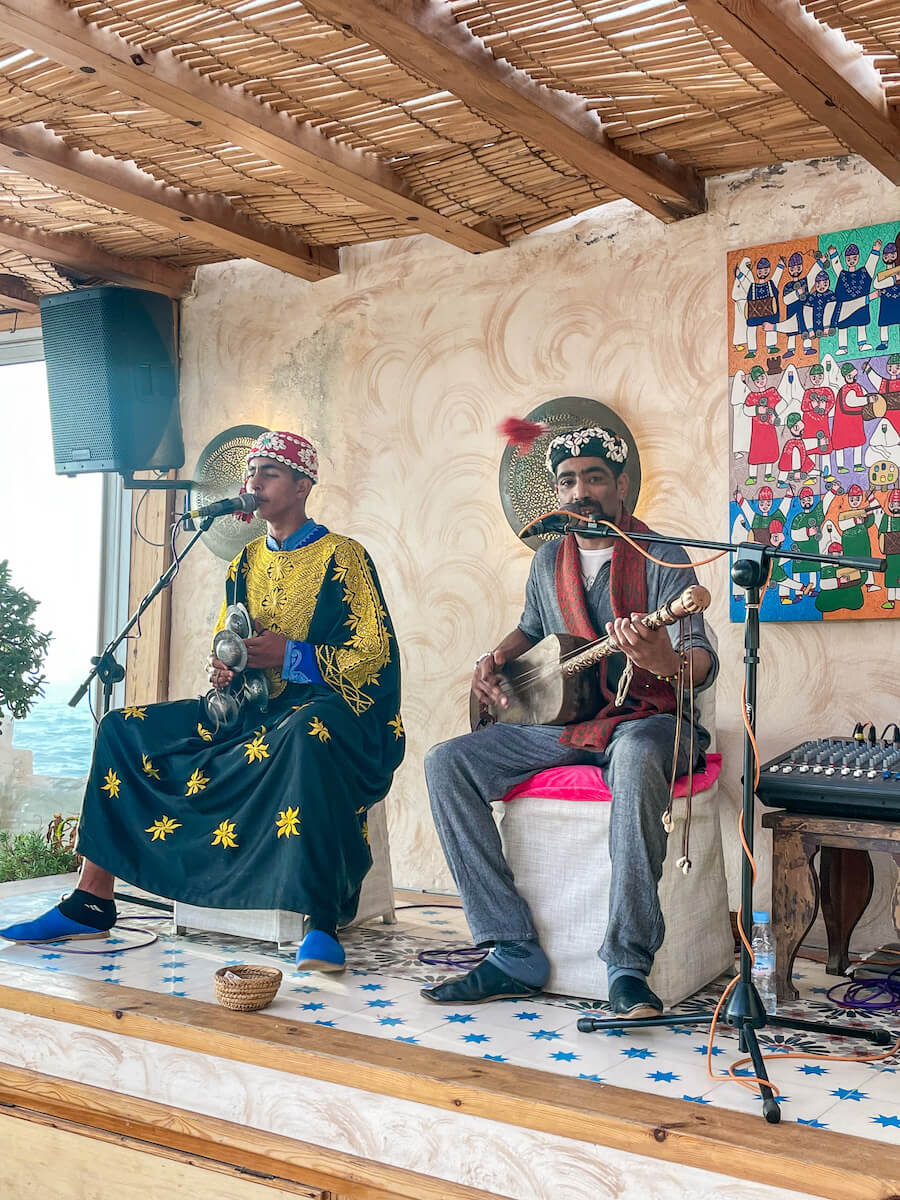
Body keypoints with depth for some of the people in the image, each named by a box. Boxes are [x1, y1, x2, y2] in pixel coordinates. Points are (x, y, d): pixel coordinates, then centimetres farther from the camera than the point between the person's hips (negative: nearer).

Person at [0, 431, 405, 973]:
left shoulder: (342, 556, -3)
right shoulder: (246, 561, 17)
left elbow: (373, 656, -11)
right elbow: (223, 644, 24)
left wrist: (289, 655, -21)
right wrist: (224, 668, -1)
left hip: (321, 705, -7)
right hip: (248, 710, 7)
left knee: (308, 733, -44)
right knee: (123, 728, -3)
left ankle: (322, 923, -43)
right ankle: (92, 903, -5)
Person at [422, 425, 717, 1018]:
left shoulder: (661, 558, -7)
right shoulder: (550, 559, 11)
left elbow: (703, 663, -17)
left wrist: (667, 660, -41)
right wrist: (495, 659, 7)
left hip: (649, 718, -5)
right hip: (562, 721, 6)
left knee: (636, 757, -42)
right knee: (446, 763, -13)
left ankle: (629, 967, -34)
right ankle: (515, 954, -16)